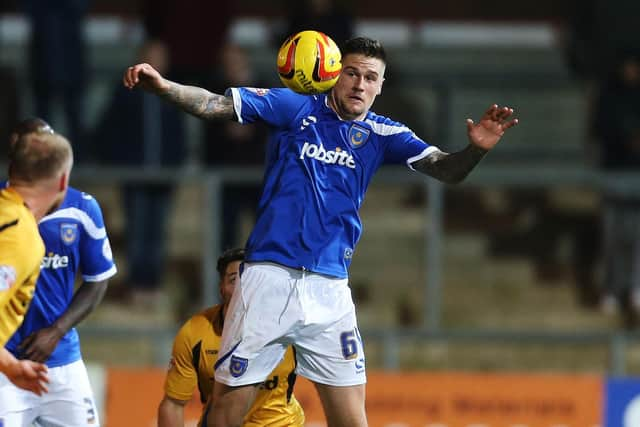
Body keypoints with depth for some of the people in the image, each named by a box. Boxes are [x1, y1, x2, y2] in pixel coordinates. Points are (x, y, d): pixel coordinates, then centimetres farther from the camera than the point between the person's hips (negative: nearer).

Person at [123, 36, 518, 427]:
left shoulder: (381, 134, 7)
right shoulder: (294, 108, 1)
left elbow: (446, 169, -3)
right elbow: (214, 105, -4)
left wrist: (475, 150, -25)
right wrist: (162, 85, -22)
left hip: (330, 289, 2)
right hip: (270, 278, -2)